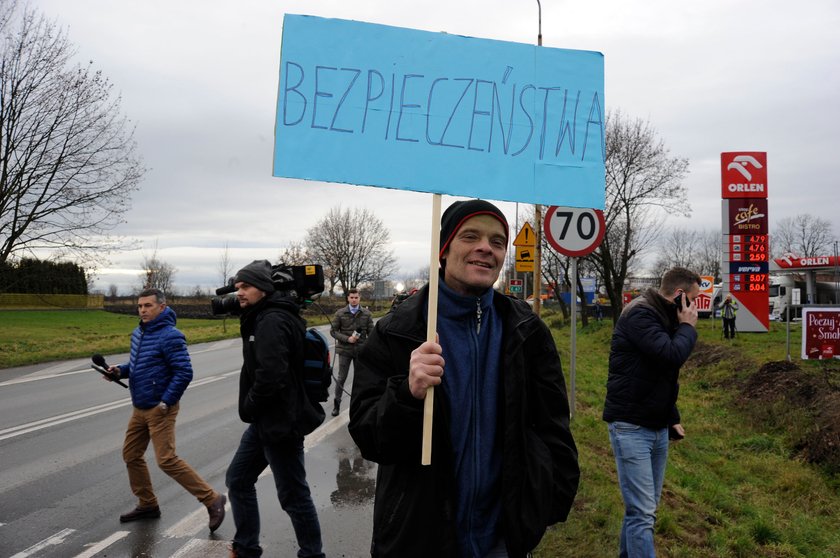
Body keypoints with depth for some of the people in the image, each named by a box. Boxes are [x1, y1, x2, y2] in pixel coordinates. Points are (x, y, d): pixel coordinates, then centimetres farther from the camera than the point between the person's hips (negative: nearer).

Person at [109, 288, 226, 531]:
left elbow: (184, 372, -22)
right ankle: (147, 505, 30)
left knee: (167, 460, -14)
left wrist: (166, 402, -21)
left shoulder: (170, 336, -18)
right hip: (139, 408, 9)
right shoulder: (138, 333, 9)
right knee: (131, 455, 14)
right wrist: (120, 371, 1)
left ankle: (212, 499, -6)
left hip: (160, 409, -9)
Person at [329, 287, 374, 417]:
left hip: (361, 350, 1)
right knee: (341, 378, 4)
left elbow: (371, 332, 1)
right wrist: (347, 339, -16)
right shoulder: (340, 313, -4)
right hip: (344, 350, -1)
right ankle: (336, 403, 19)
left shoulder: (366, 313, -1)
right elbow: (333, 331, -3)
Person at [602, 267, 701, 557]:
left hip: (658, 428, 9)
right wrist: (688, 327, -10)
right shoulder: (639, 314, -15)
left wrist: (672, 418, 21)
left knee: (645, 507, 12)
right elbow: (671, 355, -28)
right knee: (642, 513, -10)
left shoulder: (664, 318, 14)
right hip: (631, 427, -9)